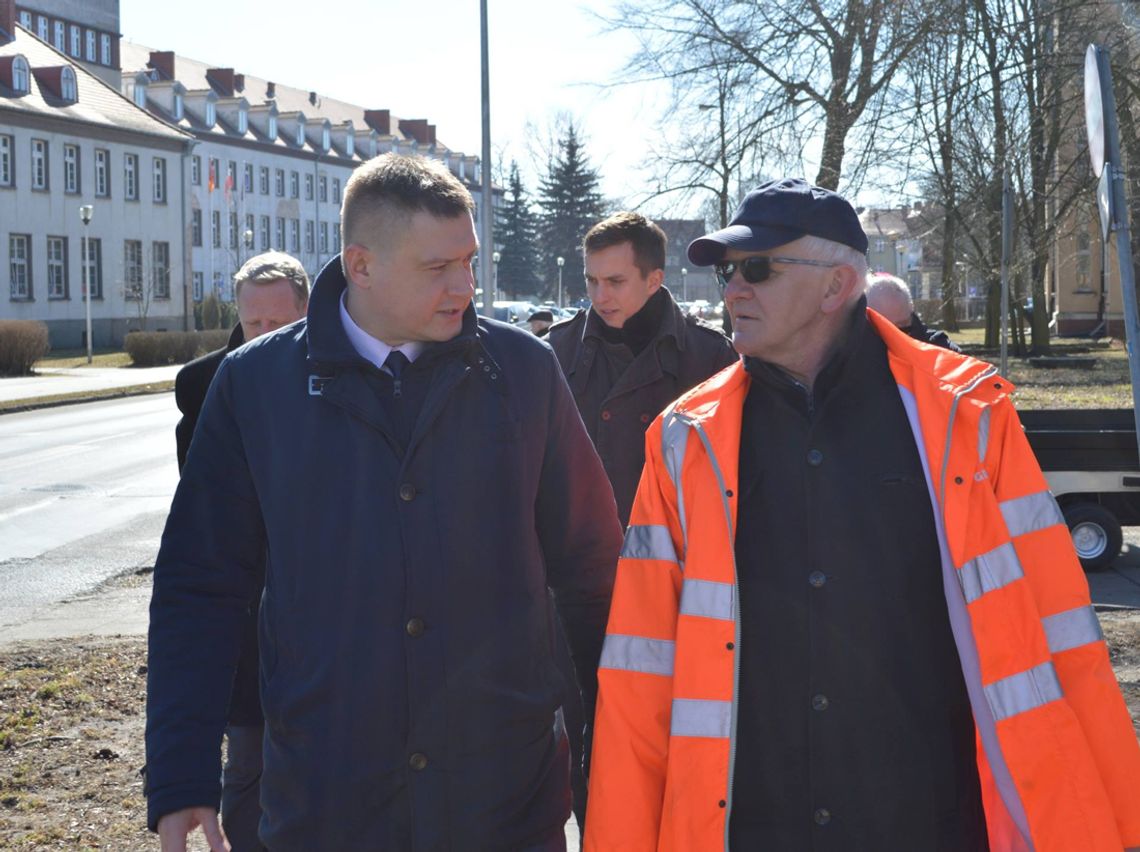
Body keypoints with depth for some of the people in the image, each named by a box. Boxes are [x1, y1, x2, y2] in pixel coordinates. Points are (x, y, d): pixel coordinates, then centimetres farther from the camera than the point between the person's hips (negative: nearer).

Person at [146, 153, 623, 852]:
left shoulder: (525, 369, -1)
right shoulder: (254, 384, -3)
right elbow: (200, 590, 0)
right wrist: (181, 781, -4)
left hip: (511, 795, 1)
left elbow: (590, 568, 4)